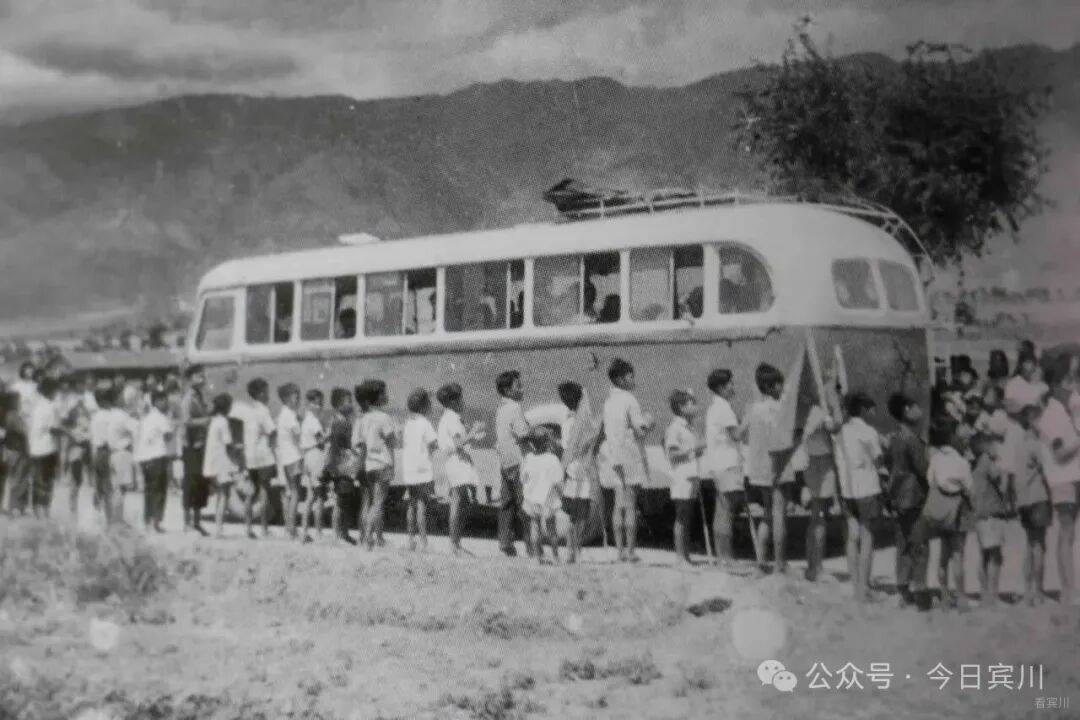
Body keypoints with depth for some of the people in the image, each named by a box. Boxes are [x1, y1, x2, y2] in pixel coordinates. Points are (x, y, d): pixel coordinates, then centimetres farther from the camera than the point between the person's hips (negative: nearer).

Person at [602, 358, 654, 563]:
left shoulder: (608, 401, 11)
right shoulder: (630, 400, -12)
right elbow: (641, 431, -15)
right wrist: (649, 423, 5)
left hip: (615, 458, 7)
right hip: (631, 456, -7)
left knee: (619, 505, 8)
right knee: (631, 506, -3)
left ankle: (621, 551, 9)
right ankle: (631, 551, -2)